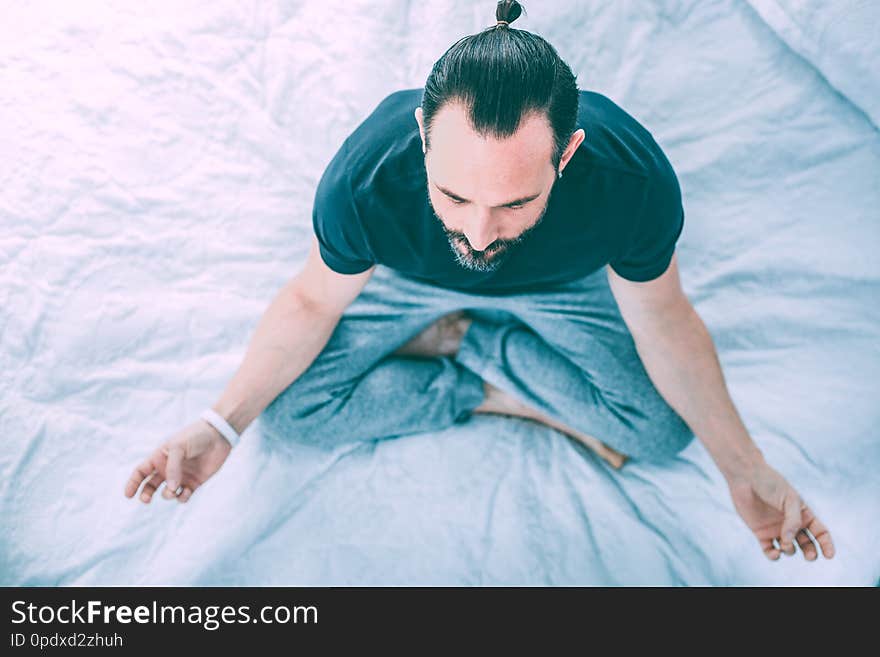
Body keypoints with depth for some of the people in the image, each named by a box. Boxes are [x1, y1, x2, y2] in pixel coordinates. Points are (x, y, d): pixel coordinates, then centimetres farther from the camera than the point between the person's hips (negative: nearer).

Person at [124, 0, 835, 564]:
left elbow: (664, 322, -19)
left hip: (560, 286, 1)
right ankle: (495, 392, -3)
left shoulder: (633, 178, -38)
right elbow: (313, 301, -19)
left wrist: (747, 469, -21)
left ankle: (459, 339, 0)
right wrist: (222, 424, -28)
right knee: (288, 407, -17)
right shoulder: (364, 177, -39)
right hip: (408, 278, 0)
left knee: (665, 429, -15)